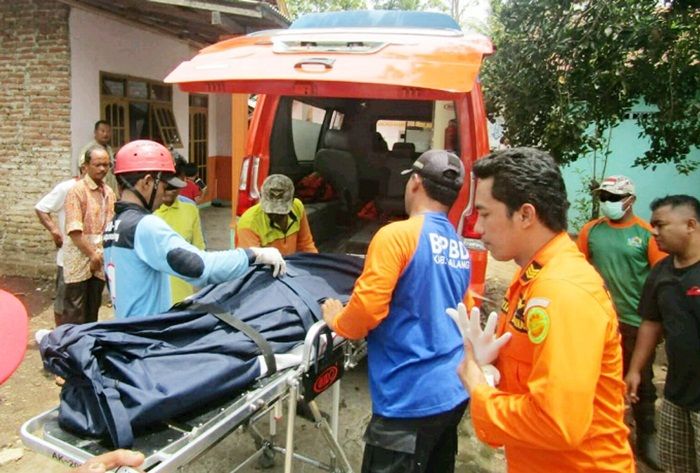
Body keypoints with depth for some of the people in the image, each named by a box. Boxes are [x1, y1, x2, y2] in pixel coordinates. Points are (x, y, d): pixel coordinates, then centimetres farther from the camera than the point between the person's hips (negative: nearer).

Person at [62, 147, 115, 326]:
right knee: (74, 311, -1)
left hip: (101, 258, 6)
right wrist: (92, 254, -17)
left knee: (93, 308, 15)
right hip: (80, 258, -6)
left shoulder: (109, 192, 10)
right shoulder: (77, 190, -10)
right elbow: (74, 230, -17)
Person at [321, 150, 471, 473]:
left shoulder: (397, 235, -17)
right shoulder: (460, 249, 8)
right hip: (453, 392, 8)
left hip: (411, 399, -8)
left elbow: (367, 308, -20)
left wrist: (337, 322, 0)